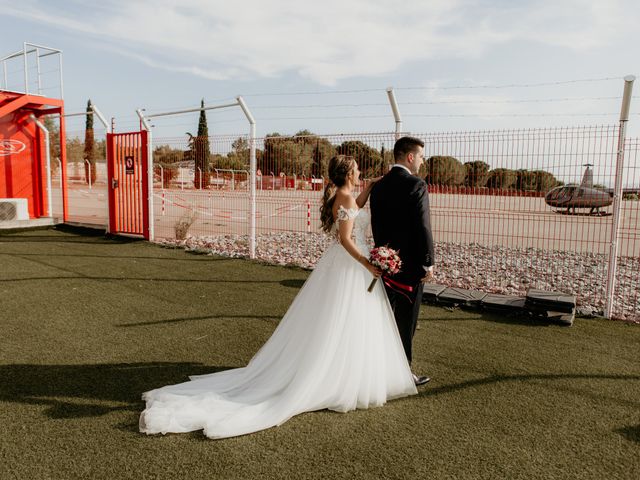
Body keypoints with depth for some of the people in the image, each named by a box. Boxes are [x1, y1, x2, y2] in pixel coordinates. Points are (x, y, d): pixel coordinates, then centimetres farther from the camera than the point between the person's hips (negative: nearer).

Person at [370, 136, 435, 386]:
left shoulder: (378, 186, 7)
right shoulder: (417, 185, -15)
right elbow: (423, 227, -19)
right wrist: (428, 262, -11)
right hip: (410, 263, -7)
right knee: (406, 319, 4)